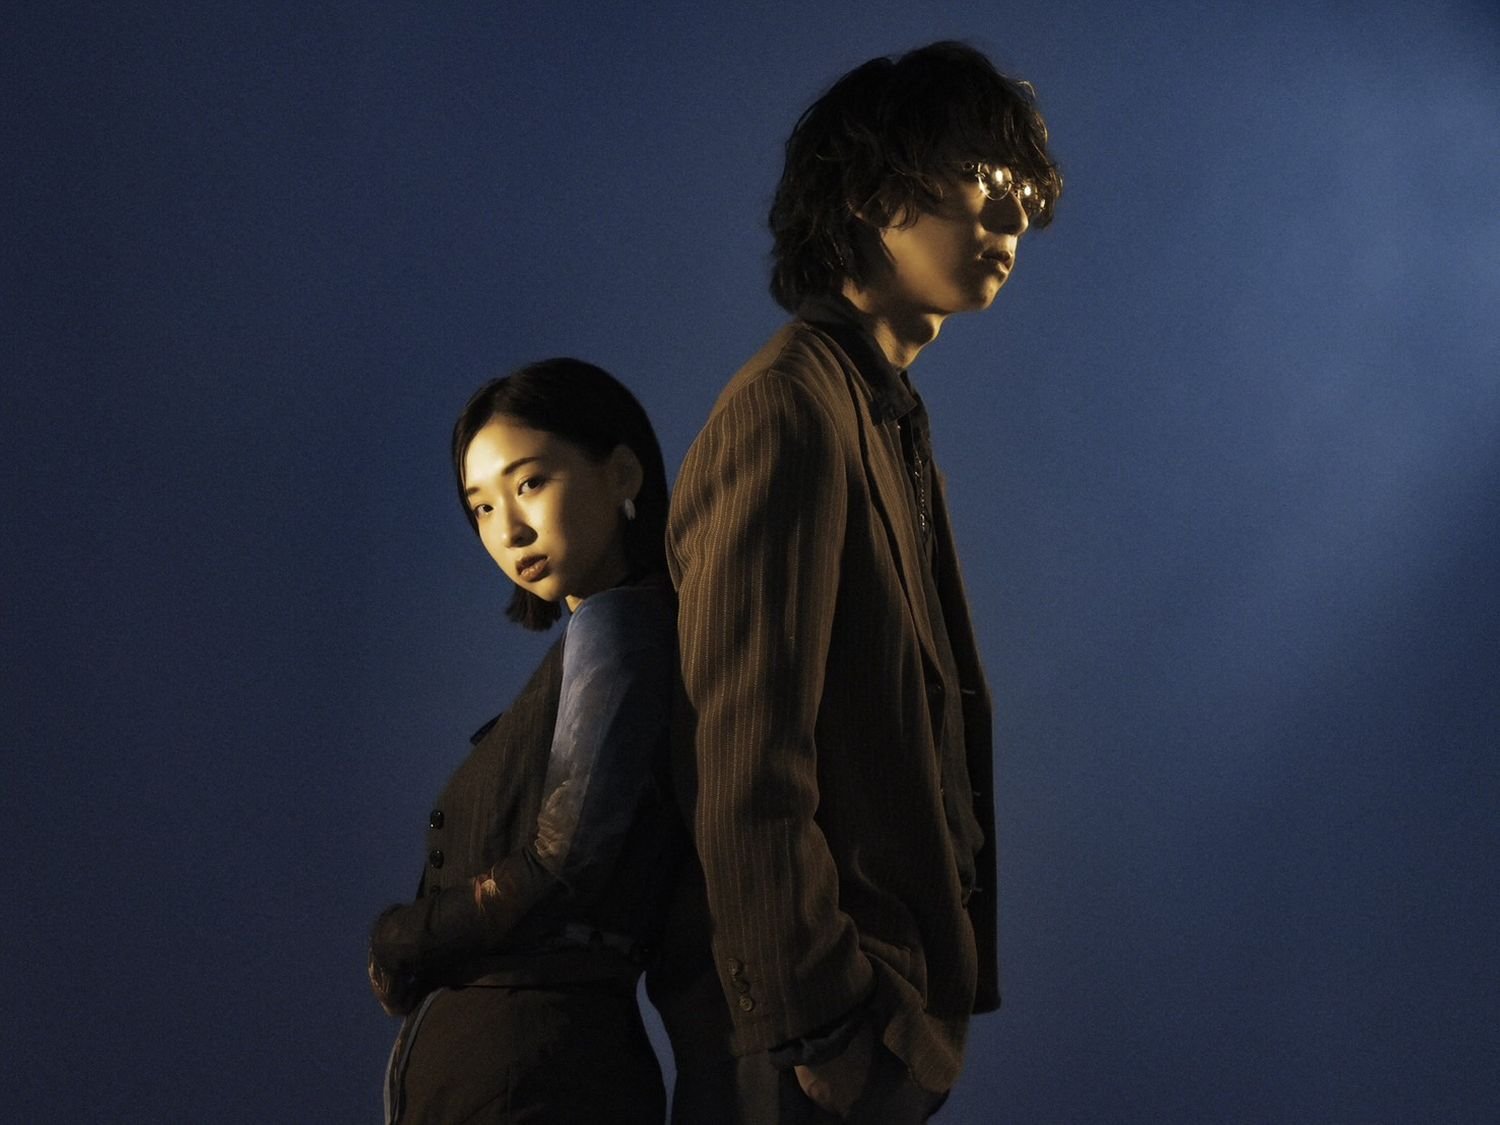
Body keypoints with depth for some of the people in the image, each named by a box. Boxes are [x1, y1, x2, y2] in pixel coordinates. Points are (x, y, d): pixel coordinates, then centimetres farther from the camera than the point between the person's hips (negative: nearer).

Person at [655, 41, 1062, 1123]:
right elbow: (744, 764, -20)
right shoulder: (792, 407, -14)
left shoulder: (892, 422, 16)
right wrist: (814, 1025, -21)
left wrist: (928, 994, 10)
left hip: (893, 1001, 9)